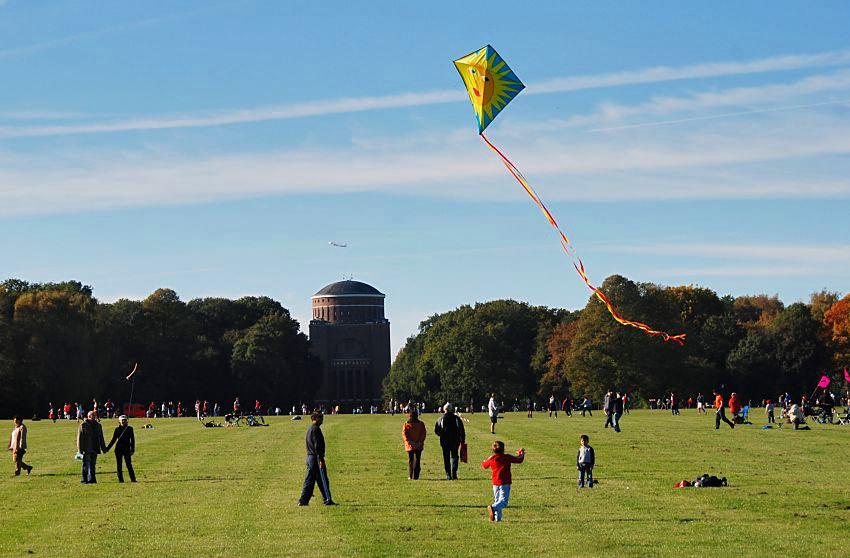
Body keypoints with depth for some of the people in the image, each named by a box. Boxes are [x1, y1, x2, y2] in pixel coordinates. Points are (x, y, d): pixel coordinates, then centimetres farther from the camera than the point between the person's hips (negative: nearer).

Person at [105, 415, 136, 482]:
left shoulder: (130, 429, 3)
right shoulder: (117, 429, 6)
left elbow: (132, 439, 3)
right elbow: (113, 440, 11)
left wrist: (132, 450, -4)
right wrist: (107, 448, 7)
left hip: (127, 449, -2)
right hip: (118, 449, 2)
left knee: (129, 464, -6)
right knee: (119, 465, 2)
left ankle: (133, 479, -3)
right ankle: (120, 479, 7)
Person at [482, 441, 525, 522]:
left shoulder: (491, 458, 4)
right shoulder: (507, 457, -5)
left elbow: (485, 465, 23)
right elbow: (519, 460, 4)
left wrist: (483, 462, 47)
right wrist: (521, 454, 25)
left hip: (495, 483, 5)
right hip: (505, 483, -5)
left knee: (497, 500, 17)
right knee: (503, 500, -10)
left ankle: (497, 517, 14)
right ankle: (493, 507, -36)